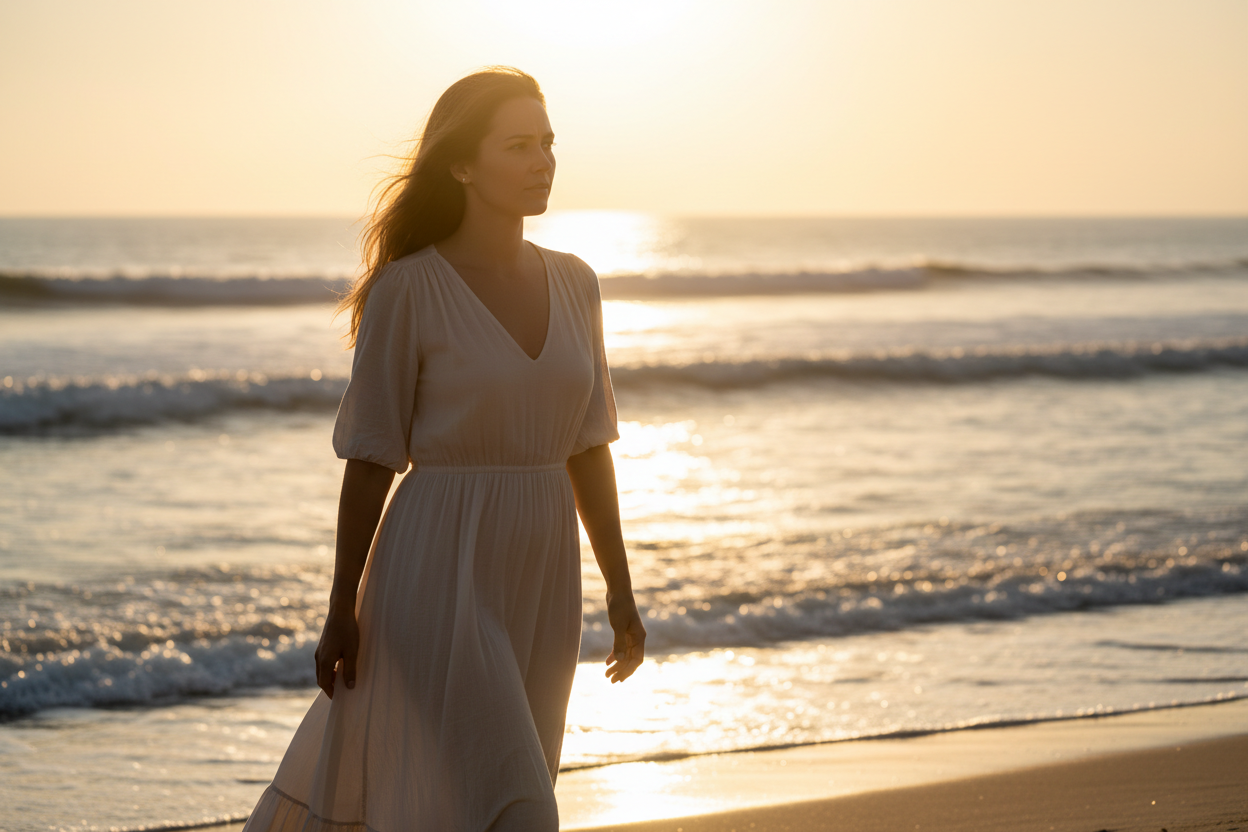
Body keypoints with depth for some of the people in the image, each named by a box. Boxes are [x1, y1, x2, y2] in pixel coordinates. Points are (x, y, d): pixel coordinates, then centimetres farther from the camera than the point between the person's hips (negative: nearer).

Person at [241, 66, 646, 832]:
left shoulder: (573, 284, 6)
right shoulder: (405, 290, -10)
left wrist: (621, 592, 7)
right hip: (439, 580, -6)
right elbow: (370, 459, -7)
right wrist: (342, 611, -6)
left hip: (535, 583, 6)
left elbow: (588, 447, 10)